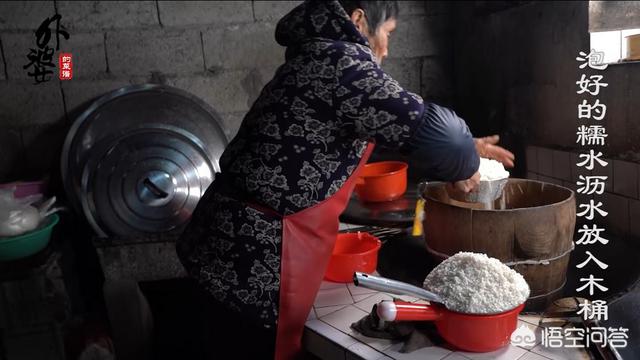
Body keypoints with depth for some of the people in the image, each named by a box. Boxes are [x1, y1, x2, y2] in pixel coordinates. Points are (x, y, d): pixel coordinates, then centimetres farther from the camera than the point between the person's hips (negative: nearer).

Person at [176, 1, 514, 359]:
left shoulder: (316, 58, 13)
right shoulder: (339, 60, -16)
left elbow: (388, 123, 23)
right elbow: (430, 126, -26)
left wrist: (462, 145, 23)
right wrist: (464, 165, -4)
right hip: (257, 258, -10)